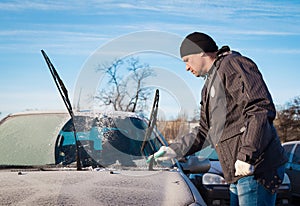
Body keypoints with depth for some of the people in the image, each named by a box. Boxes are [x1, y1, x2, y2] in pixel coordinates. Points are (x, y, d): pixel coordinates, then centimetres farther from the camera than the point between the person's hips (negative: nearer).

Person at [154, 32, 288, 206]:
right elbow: (204, 133, 29)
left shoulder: (232, 64, -7)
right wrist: (175, 150, 19)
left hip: (257, 169, -10)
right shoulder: (210, 86, 25)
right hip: (240, 173, 10)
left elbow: (262, 108, -19)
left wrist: (247, 155, -25)